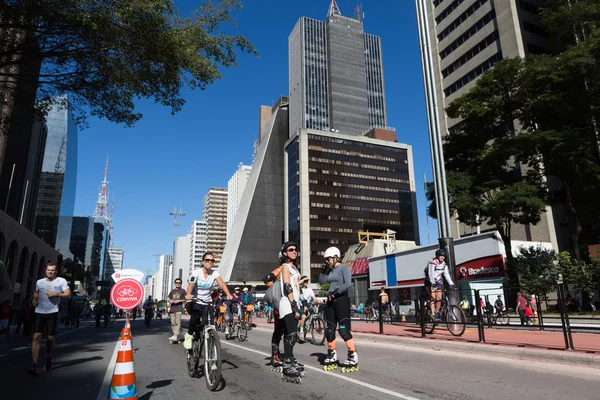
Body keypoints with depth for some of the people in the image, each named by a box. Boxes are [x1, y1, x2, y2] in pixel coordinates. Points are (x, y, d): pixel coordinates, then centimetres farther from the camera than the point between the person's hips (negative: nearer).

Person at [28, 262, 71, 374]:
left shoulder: (61, 281, 1)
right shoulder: (39, 282, 11)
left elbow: (68, 294, -2)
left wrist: (56, 294, -16)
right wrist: (34, 300, 8)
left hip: (52, 313, -2)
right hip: (39, 312, 2)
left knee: (50, 338, 8)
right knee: (36, 337, -10)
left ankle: (49, 358, 31)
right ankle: (34, 365, -12)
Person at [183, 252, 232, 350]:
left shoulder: (215, 273, -6)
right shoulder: (196, 272, -11)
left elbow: (222, 284, -20)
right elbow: (191, 284, -25)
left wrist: (228, 295, -38)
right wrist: (188, 295, -47)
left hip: (207, 303, 2)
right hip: (195, 302, -2)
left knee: (206, 321, -16)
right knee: (195, 317, -29)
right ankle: (189, 336, -5)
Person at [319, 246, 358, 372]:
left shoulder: (344, 267, -6)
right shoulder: (330, 270, 14)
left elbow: (348, 283, -19)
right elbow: (321, 281, 16)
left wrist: (335, 292, -19)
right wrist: (324, 270, 4)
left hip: (341, 300, -7)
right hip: (330, 301, 8)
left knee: (344, 329, -9)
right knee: (329, 329, 9)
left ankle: (353, 357, -3)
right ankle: (332, 355, 21)